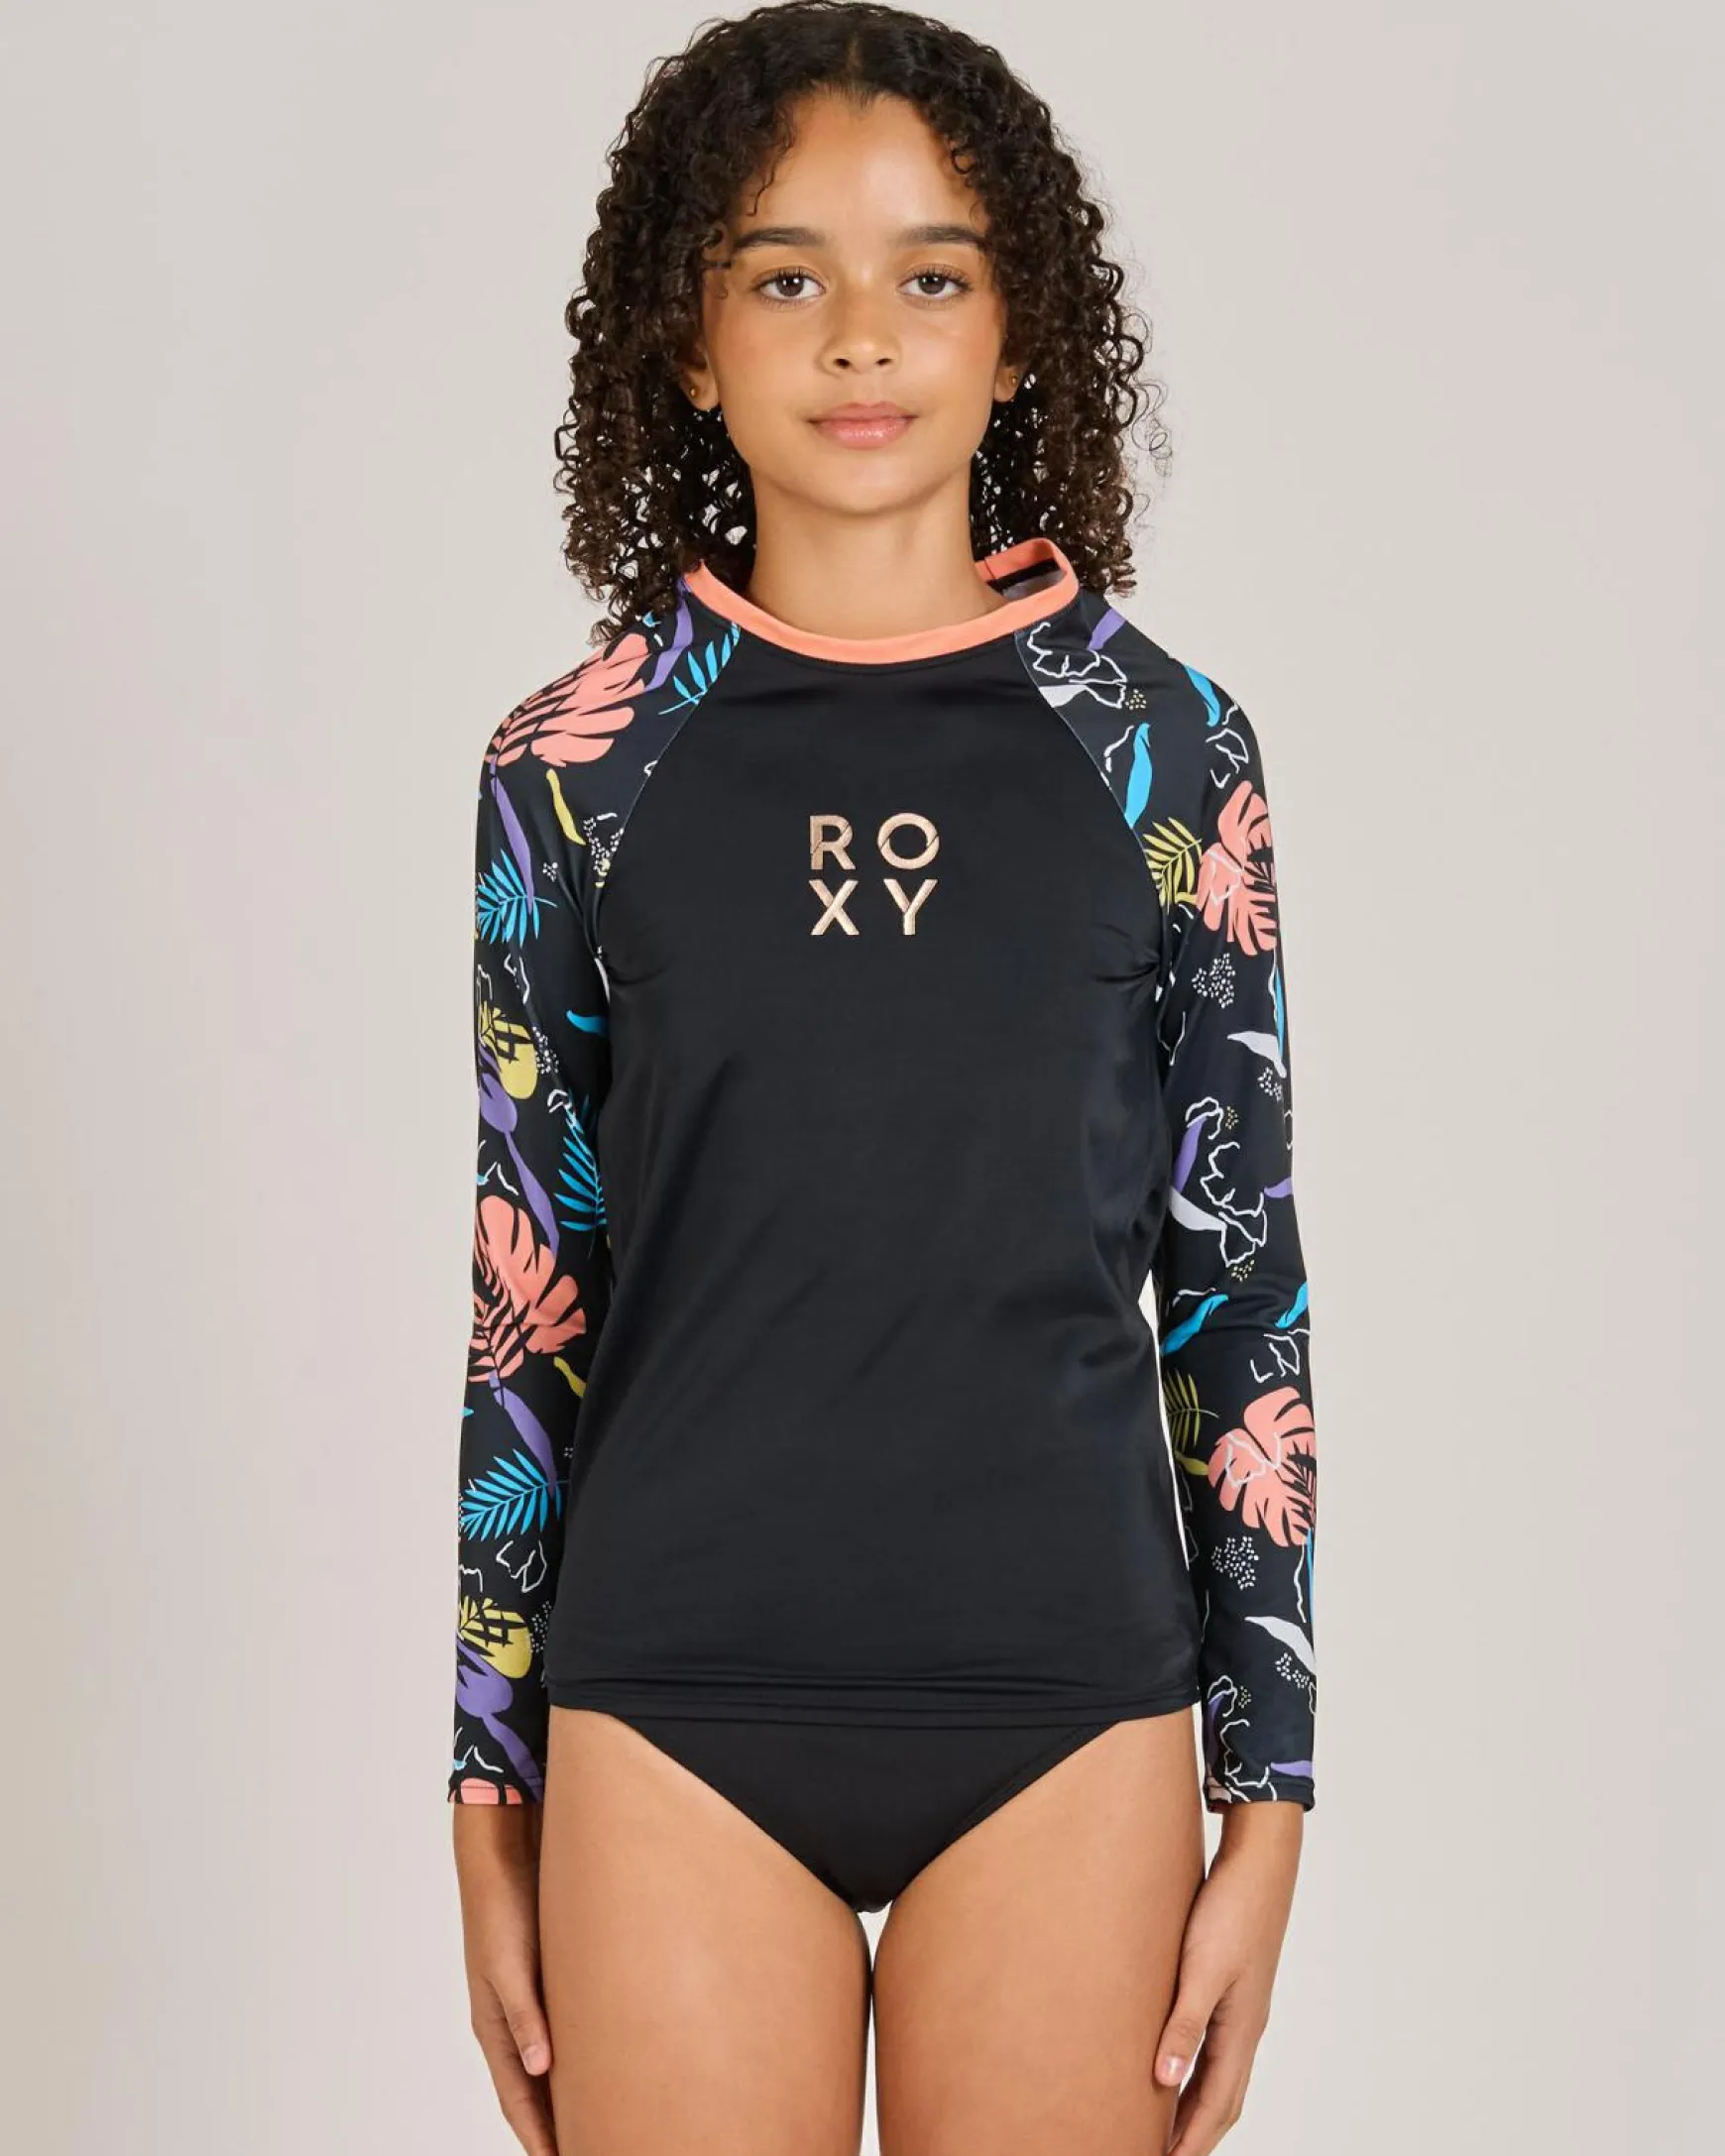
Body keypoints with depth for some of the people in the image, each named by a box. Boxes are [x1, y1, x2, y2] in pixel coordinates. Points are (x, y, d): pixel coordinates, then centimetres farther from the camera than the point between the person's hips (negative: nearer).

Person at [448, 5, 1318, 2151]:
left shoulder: (1162, 746, 2)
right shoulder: (575, 767, 2)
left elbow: (1240, 1280, 4)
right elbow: (526, 1305, 6)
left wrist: (1270, 1800, 1)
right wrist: (489, 1808, 4)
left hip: (1066, 1722, 0)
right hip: (676, 1716, 0)